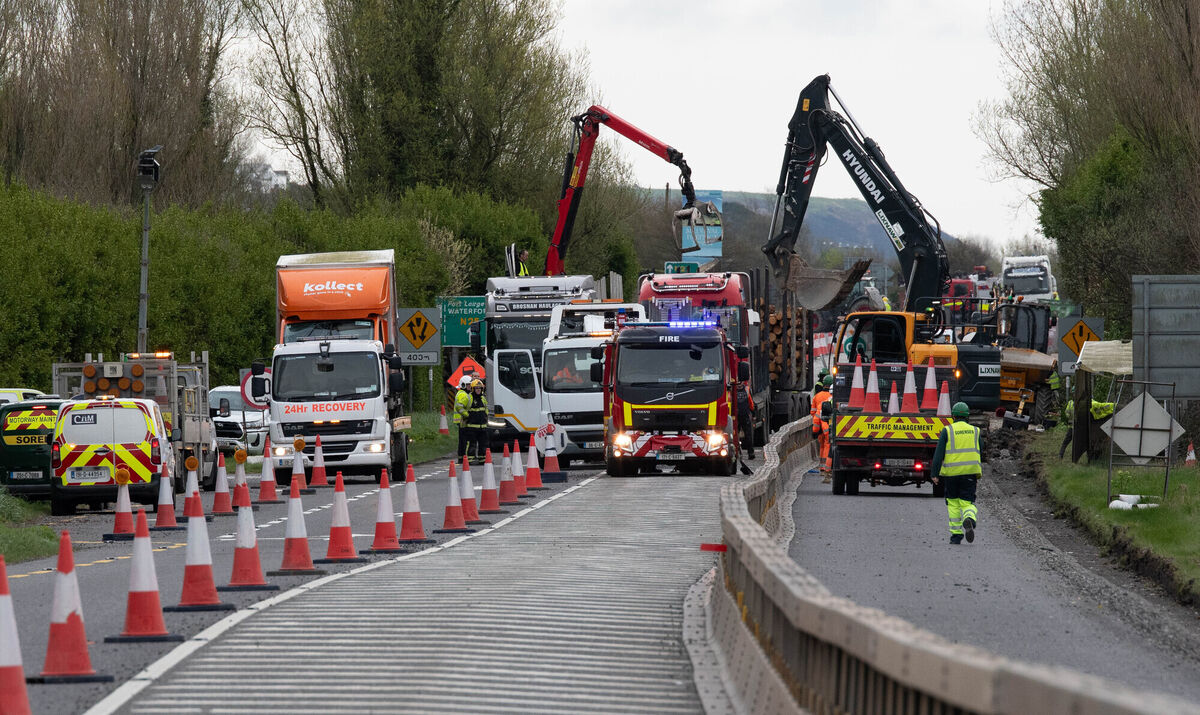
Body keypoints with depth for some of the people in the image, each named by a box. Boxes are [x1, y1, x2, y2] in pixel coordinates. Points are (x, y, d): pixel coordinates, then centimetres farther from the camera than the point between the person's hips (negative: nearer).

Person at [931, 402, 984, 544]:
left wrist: (935, 474, -6)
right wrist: (978, 476, 23)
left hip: (951, 473, -1)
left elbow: (939, 454, -7)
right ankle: (969, 520, -30)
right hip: (970, 473, 1)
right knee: (967, 504, 3)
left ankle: (956, 535, 10)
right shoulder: (975, 431, 9)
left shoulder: (947, 431, 0)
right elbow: (980, 454, 13)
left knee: (953, 503, 14)